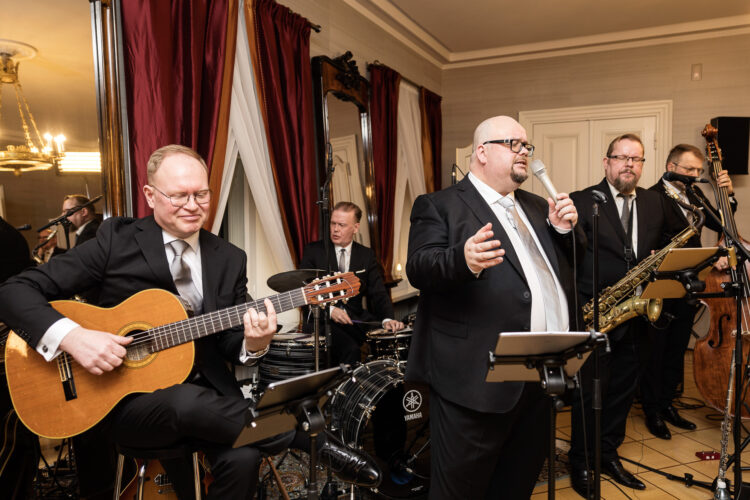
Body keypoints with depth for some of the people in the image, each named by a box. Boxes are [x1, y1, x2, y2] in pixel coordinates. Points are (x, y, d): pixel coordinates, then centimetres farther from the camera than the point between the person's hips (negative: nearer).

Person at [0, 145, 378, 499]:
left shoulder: (230, 260, 5)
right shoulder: (117, 239, -4)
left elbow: (229, 345, 5)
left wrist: (253, 344, -19)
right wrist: (73, 336, -24)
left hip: (207, 394, 2)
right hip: (126, 398, -2)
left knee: (243, 457, -28)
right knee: (187, 401, -35)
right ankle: (313, 441, -14)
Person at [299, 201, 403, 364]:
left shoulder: (367, 255, 9)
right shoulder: (313, 251, 2)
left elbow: (378, 292, 0)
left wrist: (387, 319, -19)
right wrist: (329, 309, -18)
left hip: (357, 320, 3)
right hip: (322, 320, -3)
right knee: (350, 349, -30)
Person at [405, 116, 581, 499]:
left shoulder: (536, 207, 18)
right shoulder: (439, 206, -3)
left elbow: (565, 267, 22)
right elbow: (419, 267, -16)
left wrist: (564, 230, 2)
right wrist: (463, 259, -36)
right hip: (476, 378, -6)